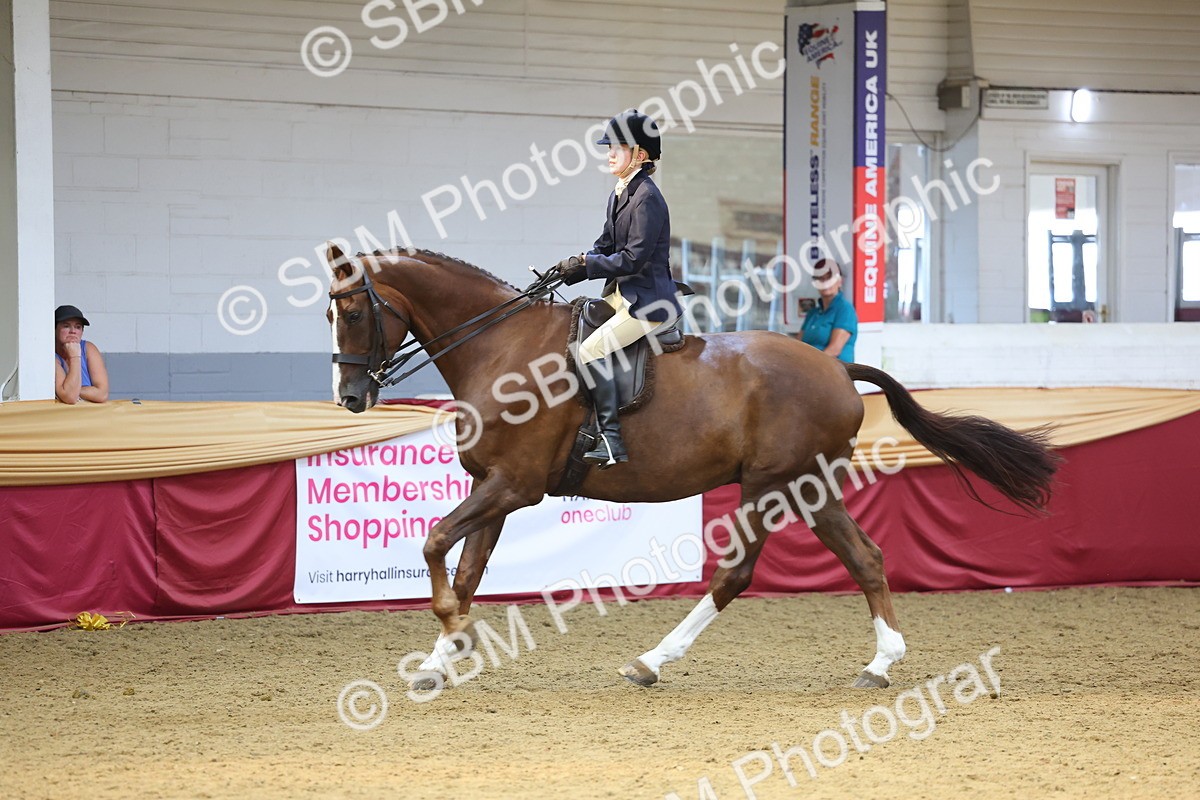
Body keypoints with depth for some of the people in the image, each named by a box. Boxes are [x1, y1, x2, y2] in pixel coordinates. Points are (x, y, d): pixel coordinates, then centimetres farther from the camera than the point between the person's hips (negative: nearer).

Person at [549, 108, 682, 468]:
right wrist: (573, 266, -1)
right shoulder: (618, 196, 13)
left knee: (590, 350, -22)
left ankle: (611, 439, -23)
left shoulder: (646, 198, -16)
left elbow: (634, 259, -21)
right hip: (622, 296, 10)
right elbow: (605, 249, 17)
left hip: (649, 302, -10)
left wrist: (584, 266, -18)